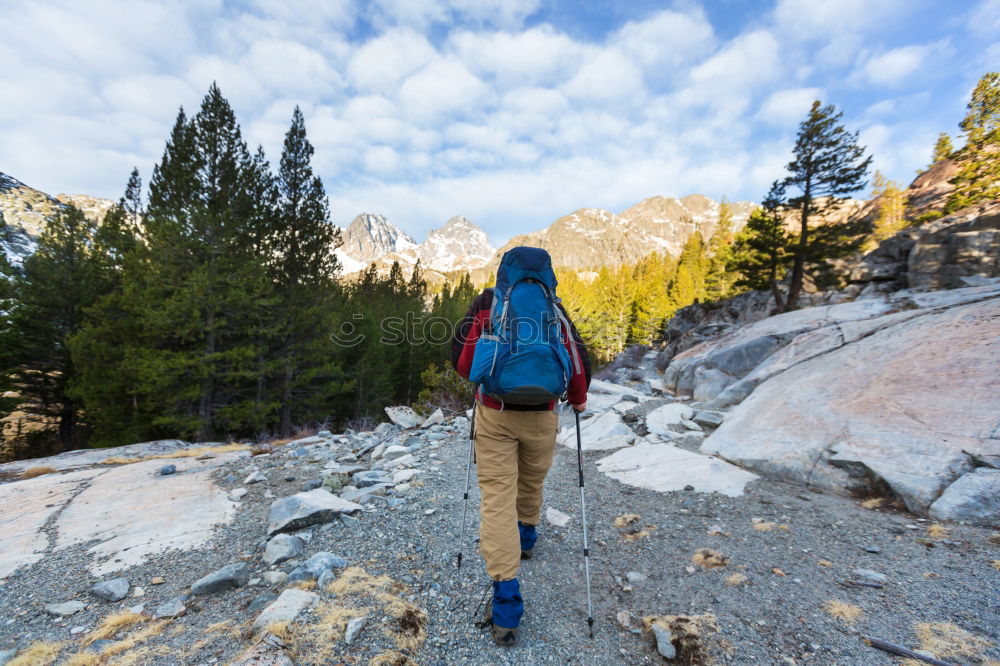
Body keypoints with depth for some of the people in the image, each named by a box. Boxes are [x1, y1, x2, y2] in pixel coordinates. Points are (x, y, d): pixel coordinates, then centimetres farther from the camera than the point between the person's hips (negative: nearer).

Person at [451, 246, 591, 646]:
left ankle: (507, 604, 3)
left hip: (494, 414, -1)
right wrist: (578, 399, 17)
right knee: (531, 483, 26)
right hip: (540, 416, 2)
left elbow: (460, 357, -3)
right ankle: (525, 538, 52)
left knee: (497, 497, 4)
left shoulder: (485, 304, -2)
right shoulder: (553, 310, -1)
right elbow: (578, 360, -2)